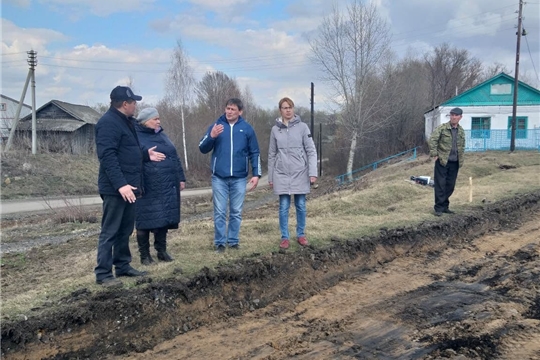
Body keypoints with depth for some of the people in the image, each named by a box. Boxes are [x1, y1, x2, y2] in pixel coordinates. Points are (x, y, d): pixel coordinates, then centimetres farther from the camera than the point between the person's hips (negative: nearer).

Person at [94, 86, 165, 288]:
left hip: (128, 185, 10)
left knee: (125, 230, 16)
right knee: (110, 231, -4)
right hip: (115, 188, -10)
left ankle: (123, 266, 26)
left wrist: (146, 155, 21)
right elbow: (108, 156, -25)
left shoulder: (126, 122, 18)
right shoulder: (108, 123, -15)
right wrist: (120, 184, -31)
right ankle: (103, 273, 3)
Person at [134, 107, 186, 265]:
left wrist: (181, 178, 16)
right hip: (147, 189, -6)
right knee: (145, 221, 2)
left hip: (167, 187, 7)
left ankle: (162, 251, 23)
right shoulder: (137, 137, -5)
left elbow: (175, 158, 19)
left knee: (165, 218, 11)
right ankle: (145, 255, 13)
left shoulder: (162, 136, 17)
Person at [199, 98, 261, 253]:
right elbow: (203, 149, 2)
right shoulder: (215, 126, 3)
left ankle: (233, 240, 19)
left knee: (236, 212, 8)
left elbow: (254, 153, 6)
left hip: (239, 178, 1)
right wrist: (211, 136, -17)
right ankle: (219, 242, 12)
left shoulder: (247, 128, 3)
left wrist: (256, 174, -2)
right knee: (219, 212, 3)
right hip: (219, 177, 0)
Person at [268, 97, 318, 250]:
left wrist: (312, 173, -10)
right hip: (282, 174, 1)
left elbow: (311, 151, -2)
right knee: (284, 207, 3)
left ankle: (301, 235, 22)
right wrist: (270, 177, 9)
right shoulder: (275, 129, 5)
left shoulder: (302, 127, -1)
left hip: (300, 173, -1)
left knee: (301, 206, 7)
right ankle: (284, 237, 13)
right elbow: (272, 154, 9)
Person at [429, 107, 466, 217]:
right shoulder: (442, 128, -7)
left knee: (450, 185, 9)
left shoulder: (461, 131, 11)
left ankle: (445, 206, 20)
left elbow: (462, 145, 20)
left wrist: (461, 158, 13)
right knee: (440, 185, -4)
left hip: (454, 162, 6)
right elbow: (432, 140, -12)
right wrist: (434, 154, -16)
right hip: (442, 161, -6)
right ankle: (439, 208, 2)